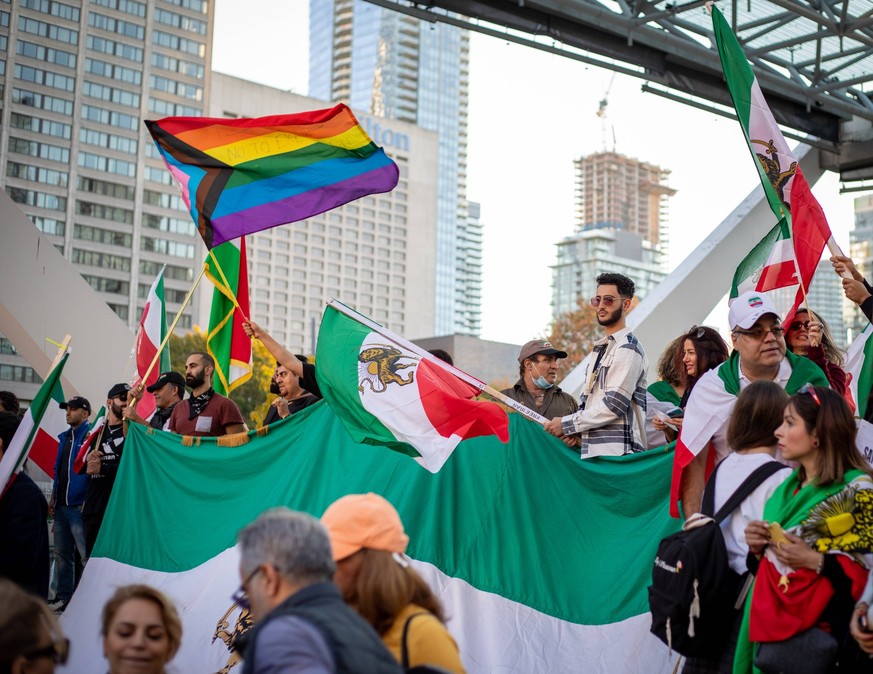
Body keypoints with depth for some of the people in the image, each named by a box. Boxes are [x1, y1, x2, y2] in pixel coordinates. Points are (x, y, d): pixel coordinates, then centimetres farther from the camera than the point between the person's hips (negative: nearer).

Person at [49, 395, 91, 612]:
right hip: (61, 505, 9)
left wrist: (87, 501, -18)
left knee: (85, 554, -7)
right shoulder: (64, 437, 18)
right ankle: (64, 596, 18)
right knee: (62, 554, 12)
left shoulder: (91, 436, -7)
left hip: (79, 506, -9)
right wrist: (53, 498, 17)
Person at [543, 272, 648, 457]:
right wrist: (575, 431, 3)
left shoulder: (628, 348, -7)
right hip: (594, 451, 8)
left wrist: (567, 424, -9)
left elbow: (614, 404, -15)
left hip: (616, 452, -8)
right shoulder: (600, 349, 21)